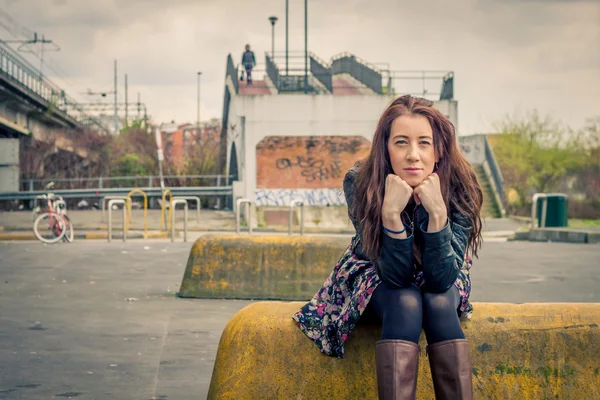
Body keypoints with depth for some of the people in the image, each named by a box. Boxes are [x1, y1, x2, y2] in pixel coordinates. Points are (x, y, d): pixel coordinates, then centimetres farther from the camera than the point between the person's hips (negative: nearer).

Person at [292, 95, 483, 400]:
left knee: (439, 303, -31)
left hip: (440, 285, 1)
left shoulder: (460, 187, -26)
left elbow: (440, 280, -31)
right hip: (376, 280, -1)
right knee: (406, 303, -32)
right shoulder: (359, 184, -28)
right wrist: (391, 213, -45)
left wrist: (437, 212, -44)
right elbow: (396, 276, -30)